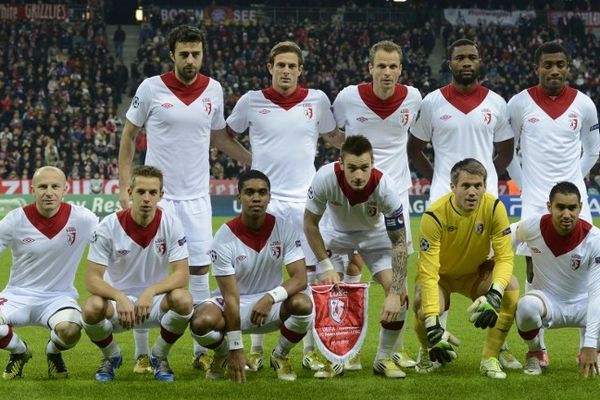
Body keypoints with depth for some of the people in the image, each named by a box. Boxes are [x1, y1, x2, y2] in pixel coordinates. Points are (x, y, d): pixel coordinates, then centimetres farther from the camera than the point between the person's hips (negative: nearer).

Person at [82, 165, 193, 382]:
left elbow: (181, 275, -15)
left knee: (183, 299, -32)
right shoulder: (109, 227, -13)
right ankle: (111, 356, 3)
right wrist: (120, 297, -35)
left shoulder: (171, 225, -10)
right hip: (117, 300, -1)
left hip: (156, 301, 1)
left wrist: (150, 292, -34)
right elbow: (92, 278, -15)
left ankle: (160, 356, 0)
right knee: (92, 308, -34)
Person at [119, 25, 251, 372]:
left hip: (197, 197, 3)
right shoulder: (151, 88, -6)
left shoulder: (213, 89, 3)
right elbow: (129, 135, 4)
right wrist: (124, 187, 0)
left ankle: (202, 351, 12)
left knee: (199, 271, 4)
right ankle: (142, 354, 6)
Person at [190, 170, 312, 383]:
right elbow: (231, 296, -19)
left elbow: (300, 278, -16)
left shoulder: (285, 229, -11)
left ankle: (280, 356, 0)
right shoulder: (225, 237, -17)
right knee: (201, 322, -33)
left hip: (272, 303, 2)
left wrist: (271, 298, -36)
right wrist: (236, 349, -22)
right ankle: (223, 354, 5)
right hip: (234, 304, -1)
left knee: (302, 304, -31)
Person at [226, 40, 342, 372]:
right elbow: (226, 134, 16)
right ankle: (256, 350, 9)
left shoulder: (317, 100, 4)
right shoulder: (251, 101, 1)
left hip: (305, 198, 1)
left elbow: (332, 137, 19)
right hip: (264, 198, -1)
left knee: (309, 274, 2)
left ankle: (311, 349, 10)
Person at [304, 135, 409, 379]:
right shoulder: (325, 178, -34)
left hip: (375, 234, 0)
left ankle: (384, 358, 3)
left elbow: (399, 242, -26)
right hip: (336, 233, 0)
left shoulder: (384, 187, -34)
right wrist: (325, 266, -20)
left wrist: (395, 294, -32)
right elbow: (310, 224, -16)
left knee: (399, 293, -16)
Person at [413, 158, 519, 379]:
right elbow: (428, 273, -34)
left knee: (510, 287, -27)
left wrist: (495, 294, -45)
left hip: (475, 271, 2)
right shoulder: (434, 216, -31)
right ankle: (430, 354, 5)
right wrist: (433, 327, -42)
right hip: (439, 274, -2)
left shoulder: (494, 208, -23)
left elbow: (504, 257, -24)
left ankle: (490, 358, -12)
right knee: (424, 311, -32)